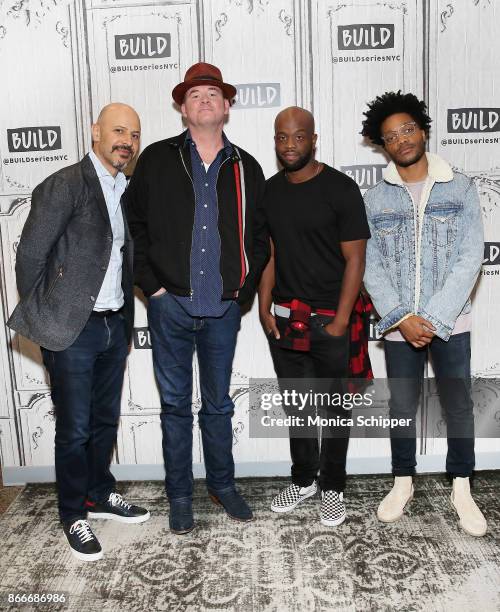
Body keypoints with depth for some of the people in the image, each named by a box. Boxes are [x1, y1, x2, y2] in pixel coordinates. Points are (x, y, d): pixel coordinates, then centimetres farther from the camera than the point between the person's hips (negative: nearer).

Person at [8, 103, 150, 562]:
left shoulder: (128, 192, 9)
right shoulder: (64, 185, -12)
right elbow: (30, 256, -10)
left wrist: (124, 317, 11)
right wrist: (41, 320, -5)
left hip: (115, 325, 7)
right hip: (73, 330, -6)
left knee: (106, 420, 19)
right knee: (75, 429, 6)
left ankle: (99, 494, 39)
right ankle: (74, 516, 26)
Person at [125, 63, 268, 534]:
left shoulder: (246, 169, 7)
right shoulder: (157, 160, 2)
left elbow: (258, 236, 12)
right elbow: (135, 224, 4)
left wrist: (245, 288, 3)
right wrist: (151, 284, -4)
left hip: (223, 309, 2)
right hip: (171, 305, -1)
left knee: (218, 403, 15)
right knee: (176, 404, 9)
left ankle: (222, 484, 34)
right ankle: (179, 495, 26)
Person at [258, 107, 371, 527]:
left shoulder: (340, 189, -9)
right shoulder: (269, 191, 6)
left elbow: (355, 259, -9)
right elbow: (268, 253, 11)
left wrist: (340, 322, -13)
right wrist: (265, 308, 3)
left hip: (332, 320, -4)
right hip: (284, 319, 4)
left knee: (334, 408, 9)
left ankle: (333, 487, 27)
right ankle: (303, 479, 33)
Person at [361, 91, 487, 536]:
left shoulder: (460, 187, 0)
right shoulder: (375, 199, 2)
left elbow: (470, 259, -7)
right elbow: (371, 266, -2)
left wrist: (434, 319, -15)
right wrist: (402, 318, -14)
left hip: (450, 322, 0)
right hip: (399, 325, 1)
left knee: (459, 406, 9)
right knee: (402, 407, 12)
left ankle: (461, 488, 28)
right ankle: (403, 482, 31)